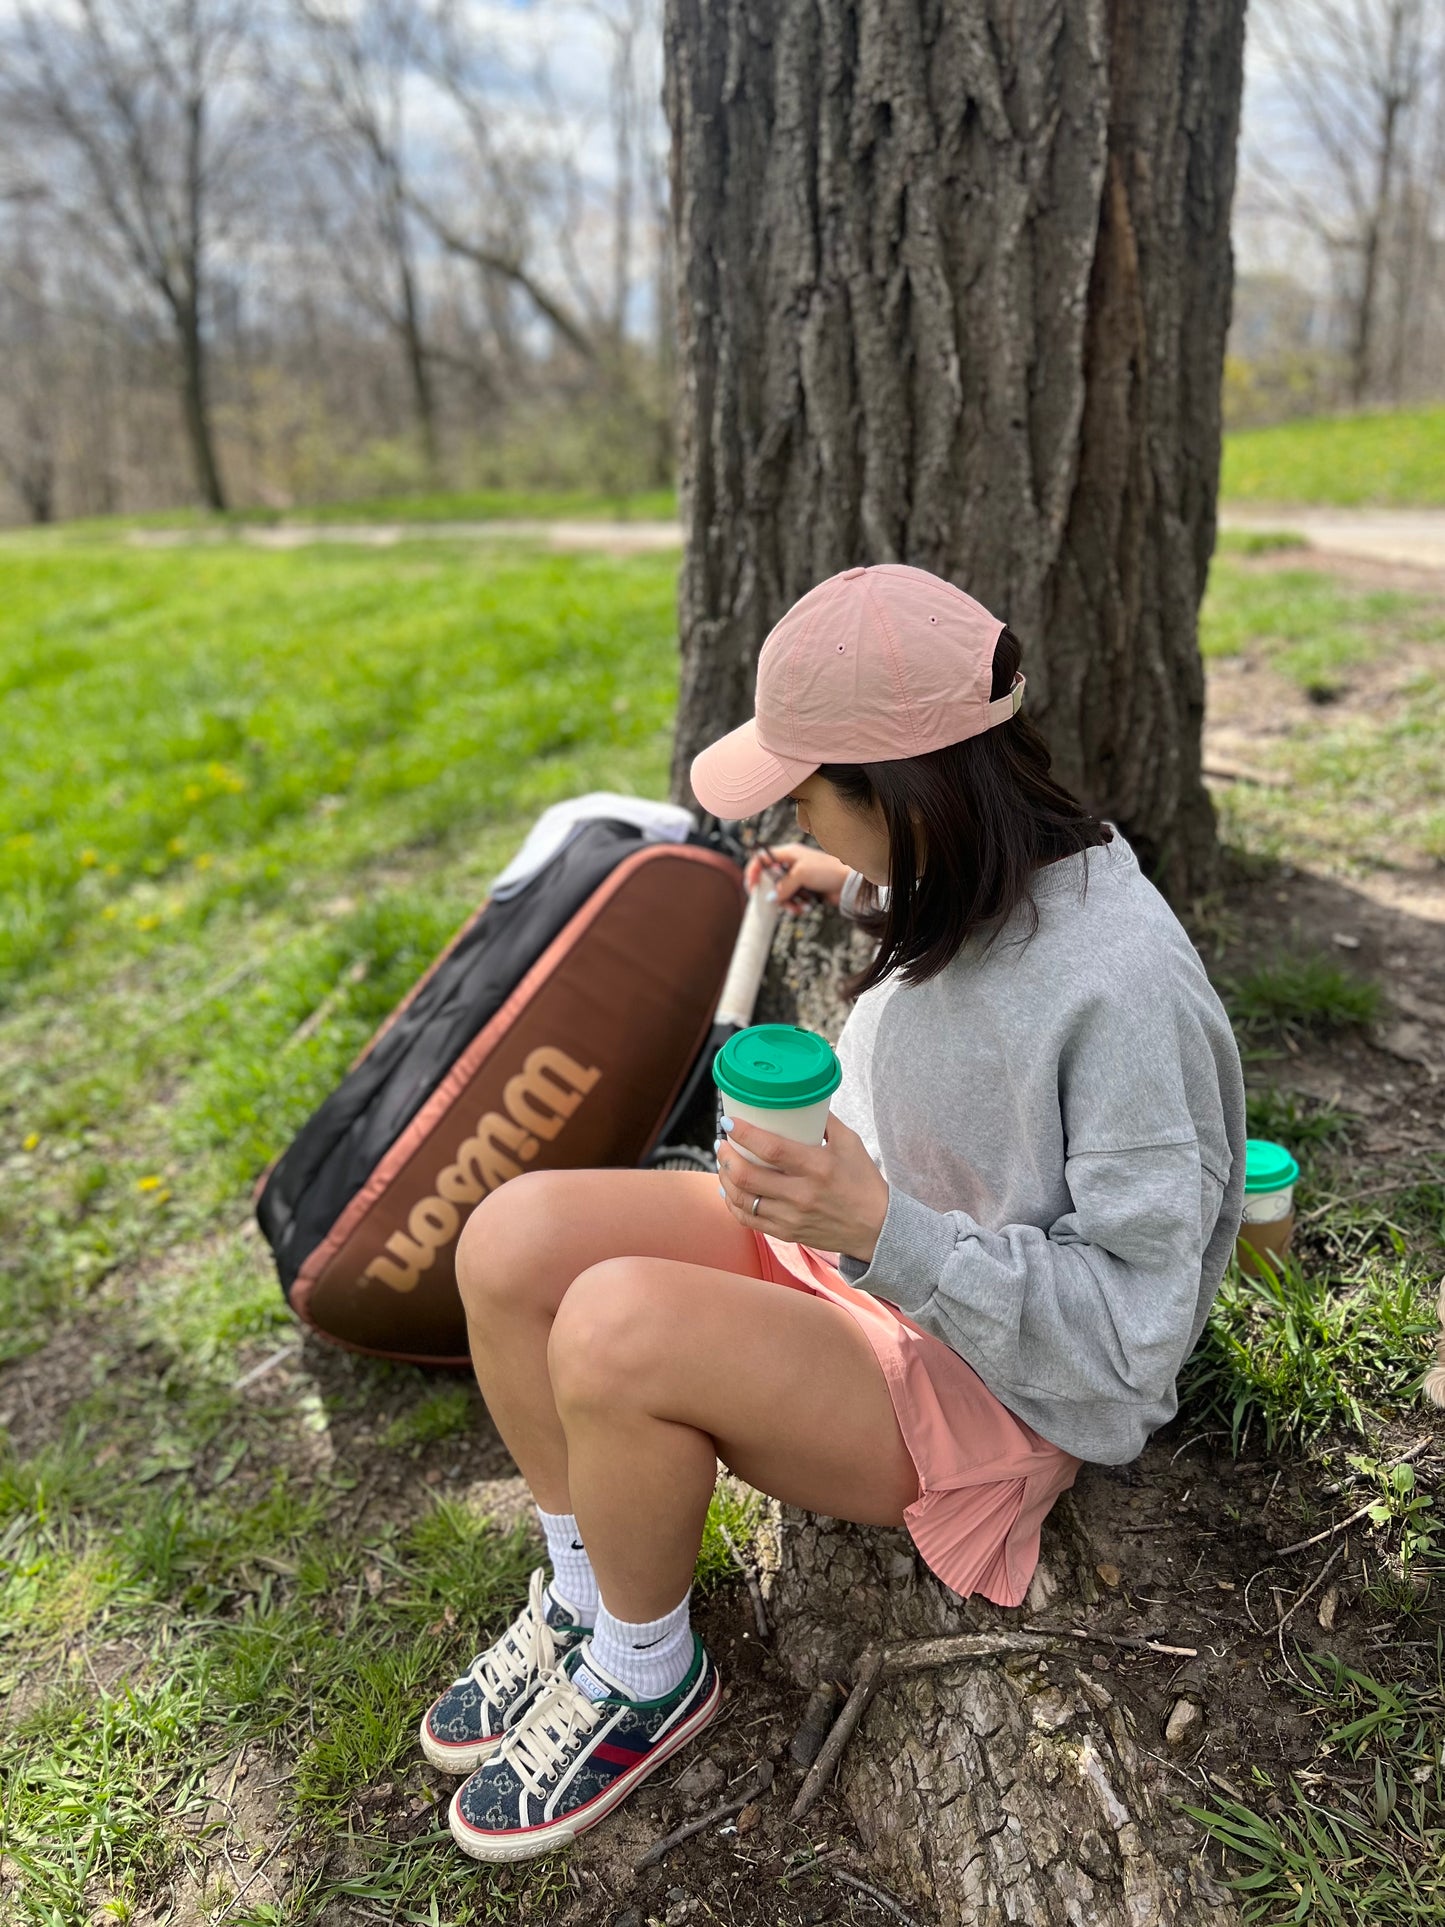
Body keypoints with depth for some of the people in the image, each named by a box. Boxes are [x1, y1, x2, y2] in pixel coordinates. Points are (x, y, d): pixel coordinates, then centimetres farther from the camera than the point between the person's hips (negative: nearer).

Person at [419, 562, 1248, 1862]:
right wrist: (866, 895, 20)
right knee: (511, 1240, -12)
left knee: (615, 1322, -32)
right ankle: (585, 1593, 10)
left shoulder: (1126, 989, -29)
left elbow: (1135, 1324, -23)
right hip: (859, 1255, 8)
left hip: (992, 1396, -7)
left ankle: (650, 1677, -1)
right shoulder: (974, 882, -5)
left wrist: (882, 1227, -34)